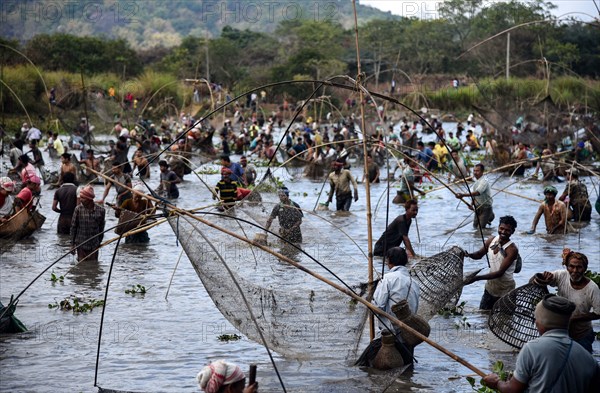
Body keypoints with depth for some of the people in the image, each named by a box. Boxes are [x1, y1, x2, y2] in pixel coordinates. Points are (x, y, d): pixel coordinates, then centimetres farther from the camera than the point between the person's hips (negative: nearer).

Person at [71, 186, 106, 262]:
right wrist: (72, 244, 0)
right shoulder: (78, 209, -8)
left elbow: (101, 228, 6)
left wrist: (99, 242, 10)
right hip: (81, 245, -1)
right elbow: (73, 227, -1)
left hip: (94, 246, 1)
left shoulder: (101, 210, -5)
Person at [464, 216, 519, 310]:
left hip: (505, 291, -6)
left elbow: (500, 272, -28)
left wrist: (477, 278, -34)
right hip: (490, 287, 6)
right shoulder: (491, 240, -5)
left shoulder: (512, 249, -24)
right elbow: (479, 255, 11)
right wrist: (469, 255, -13)